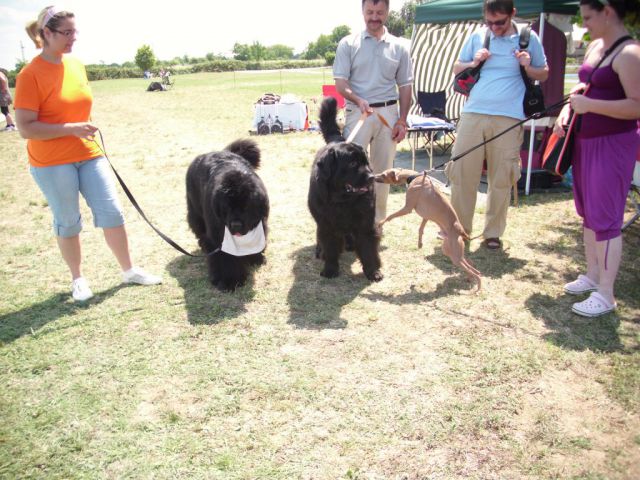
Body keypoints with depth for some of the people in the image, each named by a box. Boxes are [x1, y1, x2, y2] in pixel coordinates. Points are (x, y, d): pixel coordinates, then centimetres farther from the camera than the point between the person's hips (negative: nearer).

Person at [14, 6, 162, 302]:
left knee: (111, 212, 5)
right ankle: (78, 279, 25)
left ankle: (129, 271, 19)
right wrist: (71, 129, -24)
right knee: (68, 221, 6)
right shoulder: (30, 74, -14)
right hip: (52, 164, -5)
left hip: (88, 155, 5)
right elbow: (25, 128, -17)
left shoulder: (77, 66, 5)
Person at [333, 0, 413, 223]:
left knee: (383, 168, 8)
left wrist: (402, 120, 2)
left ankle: (378, 219, 19)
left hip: (388, 113, 3)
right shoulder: (348, 44, 1)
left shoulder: (399, 47, 9)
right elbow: (340, 83, -4)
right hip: (358, 112, -2)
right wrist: (358, 100, -22)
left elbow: (405, 86, 10)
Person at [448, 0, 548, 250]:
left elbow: (544, 73, 15)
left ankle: (493, 232, 14)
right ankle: (459, 228, 14)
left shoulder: (528, 38, 5)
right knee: (461, 173, 0)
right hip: (472, 114, 2)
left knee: (501, 178, 2)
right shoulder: (477, 36, 9)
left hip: (508, 119, -1)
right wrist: (474, 63, -1)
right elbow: (456, 68, 19)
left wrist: (528, 67, -6)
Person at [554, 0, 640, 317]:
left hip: (613, 145, -9)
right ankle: (592, 275, 29)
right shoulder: (594, 46, 12)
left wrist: (589, 105, -24)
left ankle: (605, 295, 2)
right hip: (585, 142, 9)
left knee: (605, 217, -6)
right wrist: (567, 109, 5)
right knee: (588, 212, 15)